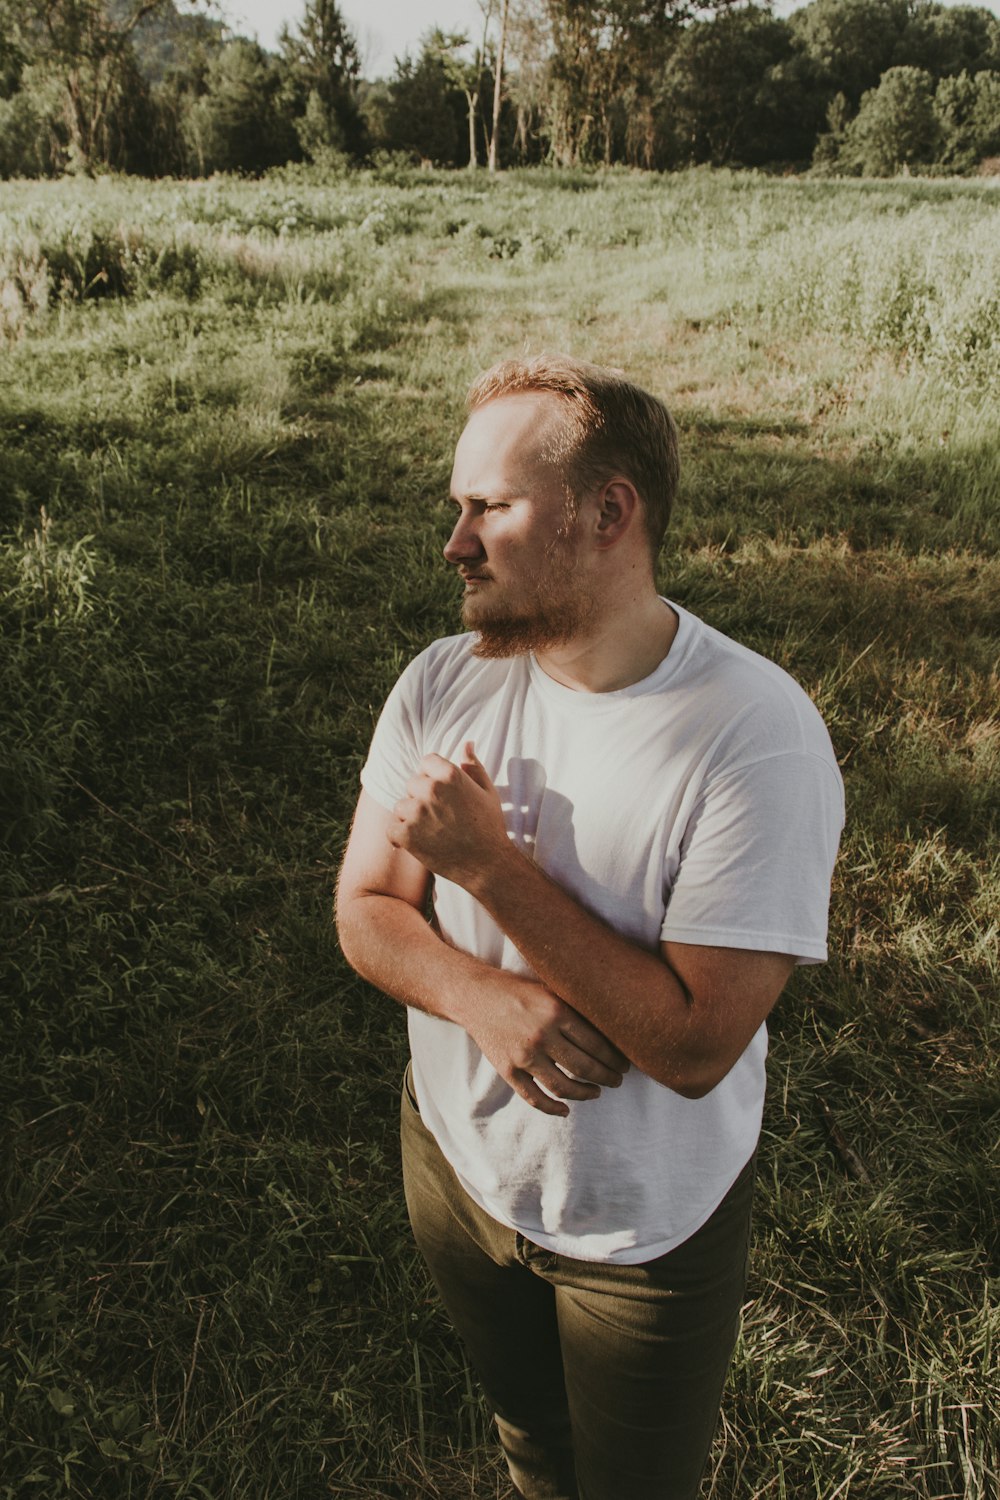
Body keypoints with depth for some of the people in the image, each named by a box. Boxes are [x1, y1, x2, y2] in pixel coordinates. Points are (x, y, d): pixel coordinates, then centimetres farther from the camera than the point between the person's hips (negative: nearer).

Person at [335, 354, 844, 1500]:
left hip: (648, 1226, -4)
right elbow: (366, 911, -7)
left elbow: (696, 1044, -28)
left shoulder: (756, 734, -28)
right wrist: (480, 995, -28)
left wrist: (488, 862, -31)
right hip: (457, 1160, 5)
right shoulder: (441, 685, -12)